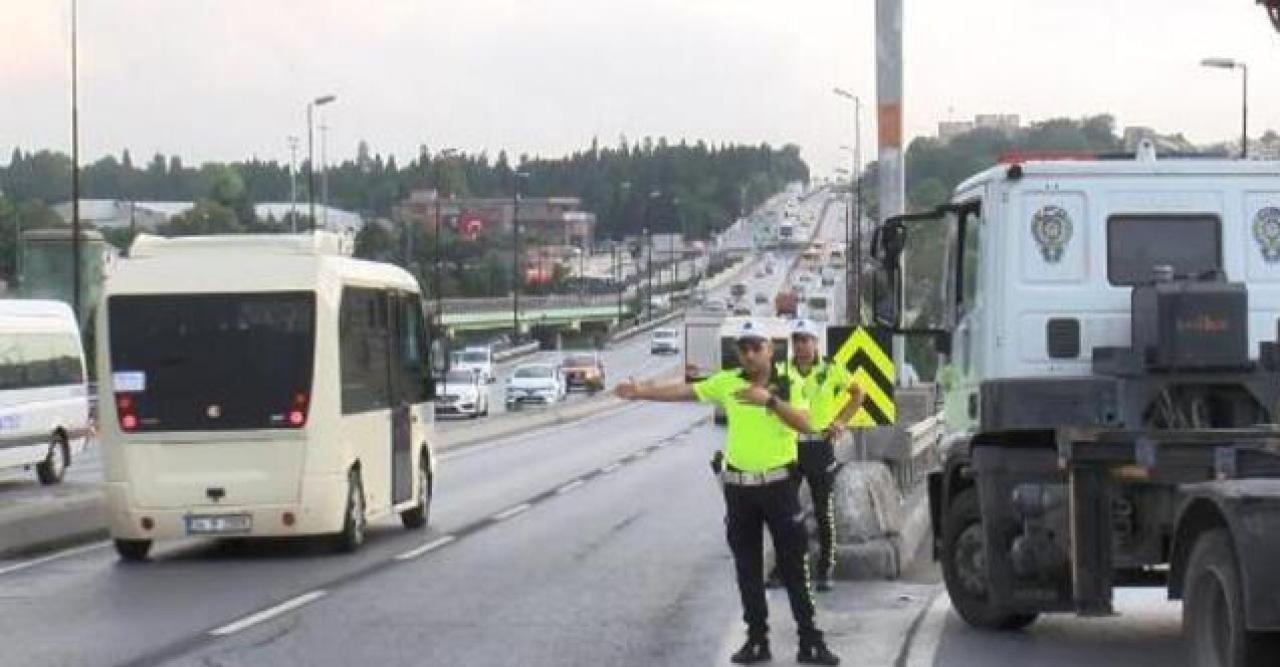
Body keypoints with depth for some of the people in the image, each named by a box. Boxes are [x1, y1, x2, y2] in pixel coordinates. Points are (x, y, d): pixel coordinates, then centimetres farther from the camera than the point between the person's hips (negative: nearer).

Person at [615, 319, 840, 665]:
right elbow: (686, 391, -2)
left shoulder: (787, 385, -3)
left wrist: (770, 400, -28)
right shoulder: (728, 382, 2)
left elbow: (804, 424, -17)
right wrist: (642, 392, -10)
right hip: (739, 486, 2)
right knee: (748, 568, 8)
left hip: (779, 484, -2)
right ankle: (756, 638, 17)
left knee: (794, 565, 1)